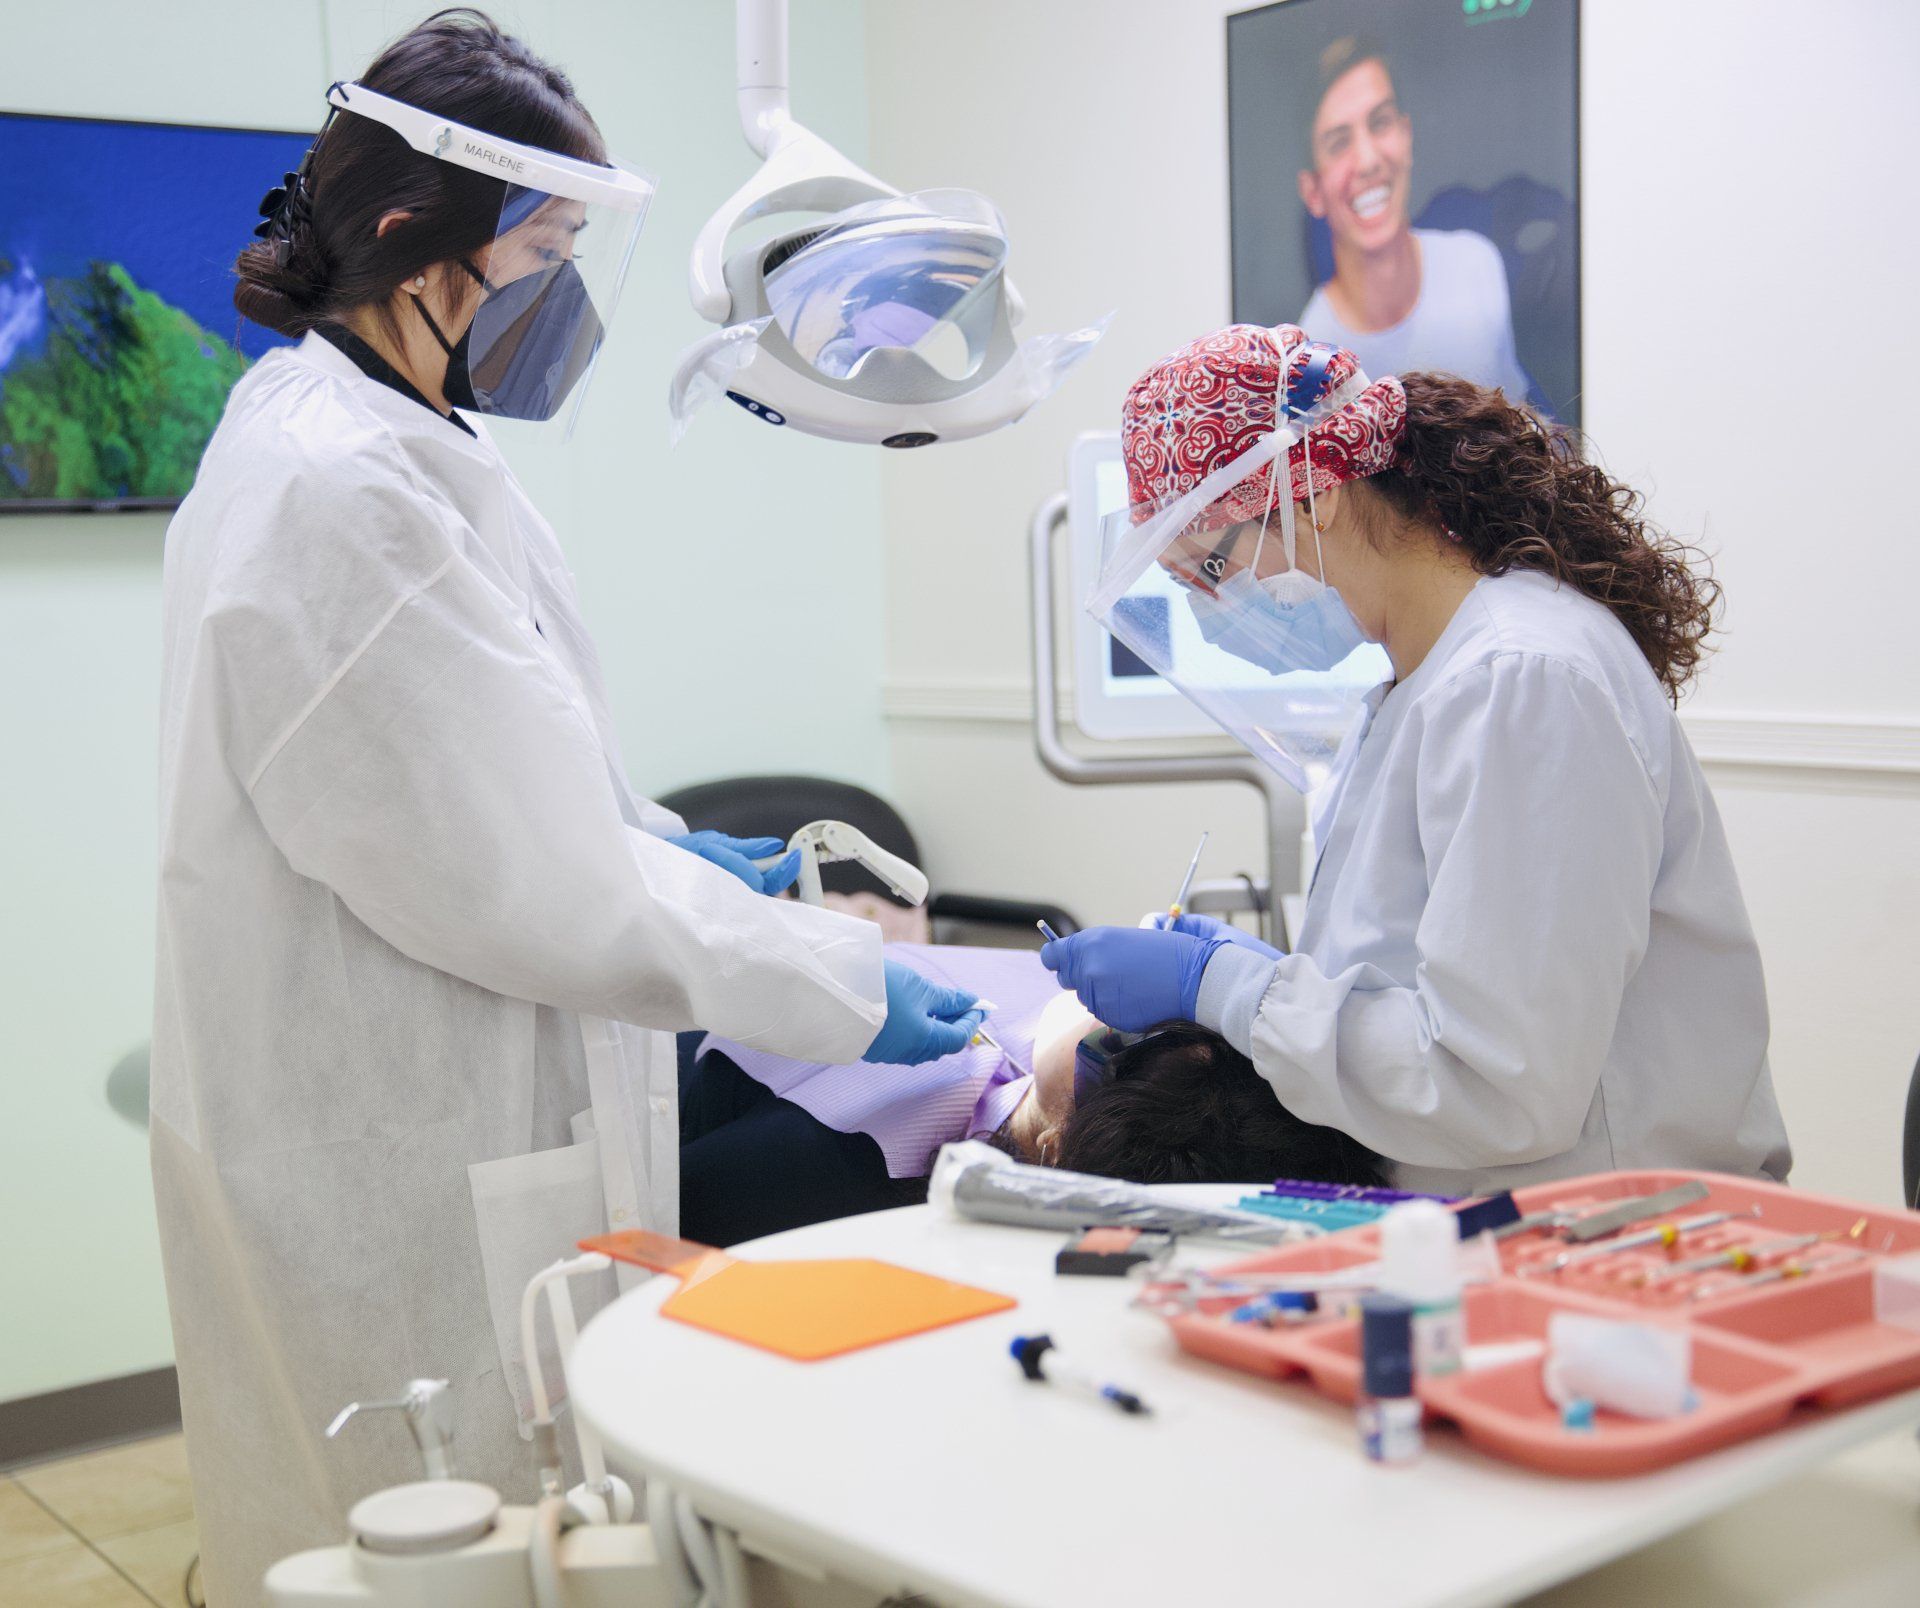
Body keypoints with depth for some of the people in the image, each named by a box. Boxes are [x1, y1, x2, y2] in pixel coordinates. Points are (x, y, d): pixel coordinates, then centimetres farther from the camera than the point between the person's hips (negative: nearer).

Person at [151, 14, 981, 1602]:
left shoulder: (354, 443, 9)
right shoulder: (340, 497, -24)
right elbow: (526, 892, -23)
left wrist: (663, 850, 10)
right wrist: (849, 982, -15)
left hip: (436, 1122, 10)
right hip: (405, 1185, -10)